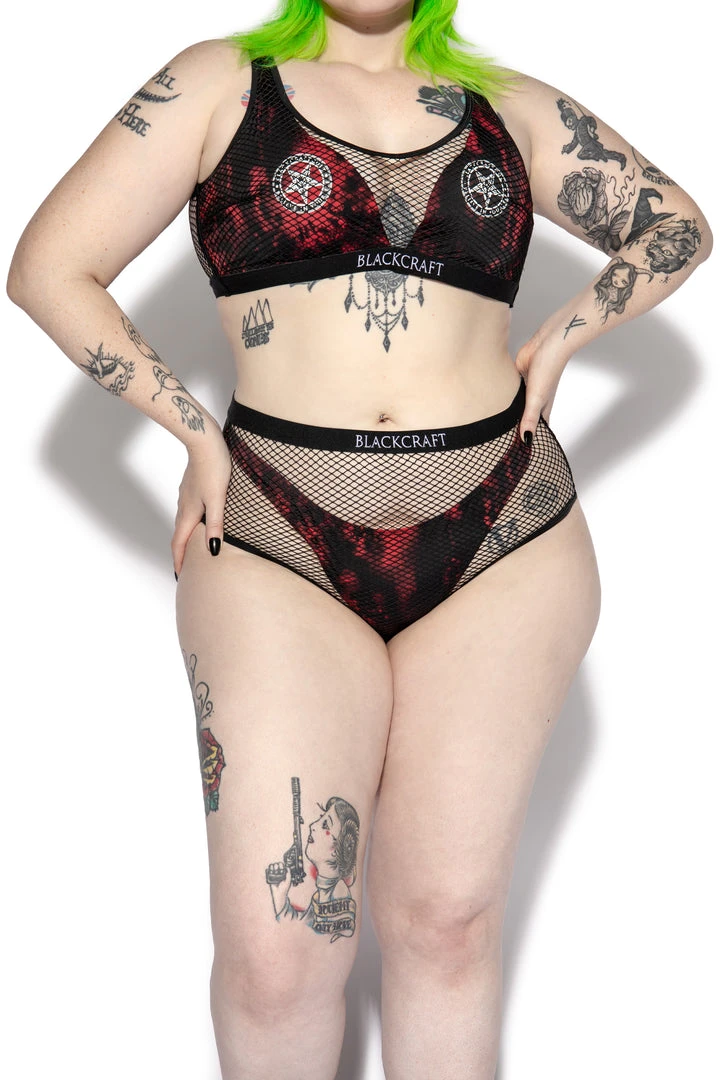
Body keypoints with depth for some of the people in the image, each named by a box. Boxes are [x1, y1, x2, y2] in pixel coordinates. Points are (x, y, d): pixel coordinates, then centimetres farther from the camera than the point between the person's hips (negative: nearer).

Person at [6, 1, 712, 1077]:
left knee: (447, 918, 3)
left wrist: (558, 340, 9)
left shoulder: (513, 109, 12)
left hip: (503, 545, 2)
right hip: (279, 546, -1)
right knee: (276, 948, -7)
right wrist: (197, 433, -1)